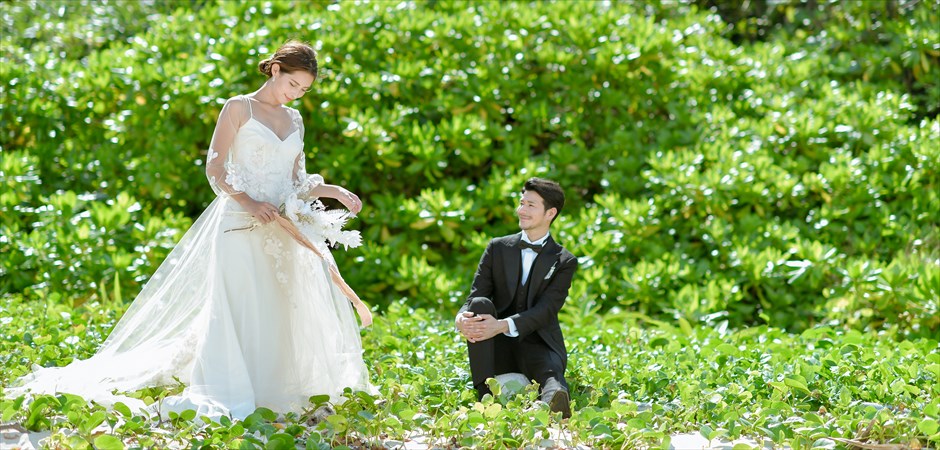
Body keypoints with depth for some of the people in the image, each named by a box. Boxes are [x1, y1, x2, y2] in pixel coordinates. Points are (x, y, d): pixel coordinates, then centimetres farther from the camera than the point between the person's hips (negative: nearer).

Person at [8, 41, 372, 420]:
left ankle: (270, 389, 7)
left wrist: (335, 192, 2)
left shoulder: (294, 120, 17)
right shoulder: (239, 108, 0)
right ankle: (223, 395, -10)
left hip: (283, 229, 6)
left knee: (282, 309, 1)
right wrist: (248, 203, -18)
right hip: (241, 227, -6)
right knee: (236, 306, -10)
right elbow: (215, 167, -6)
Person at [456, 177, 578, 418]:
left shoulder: (564, 262, 3)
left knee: (551, 375, -37)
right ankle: (486, 396, -36)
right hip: (498, 348, 3)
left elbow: (545, 311, -11)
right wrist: (462, 318, -23)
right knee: (481, 304, -28)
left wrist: (503, 326, -29)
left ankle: (555, 404, -75)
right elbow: (475, 296, 4)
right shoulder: (498, 248, 12)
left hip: (539, 346, -3)